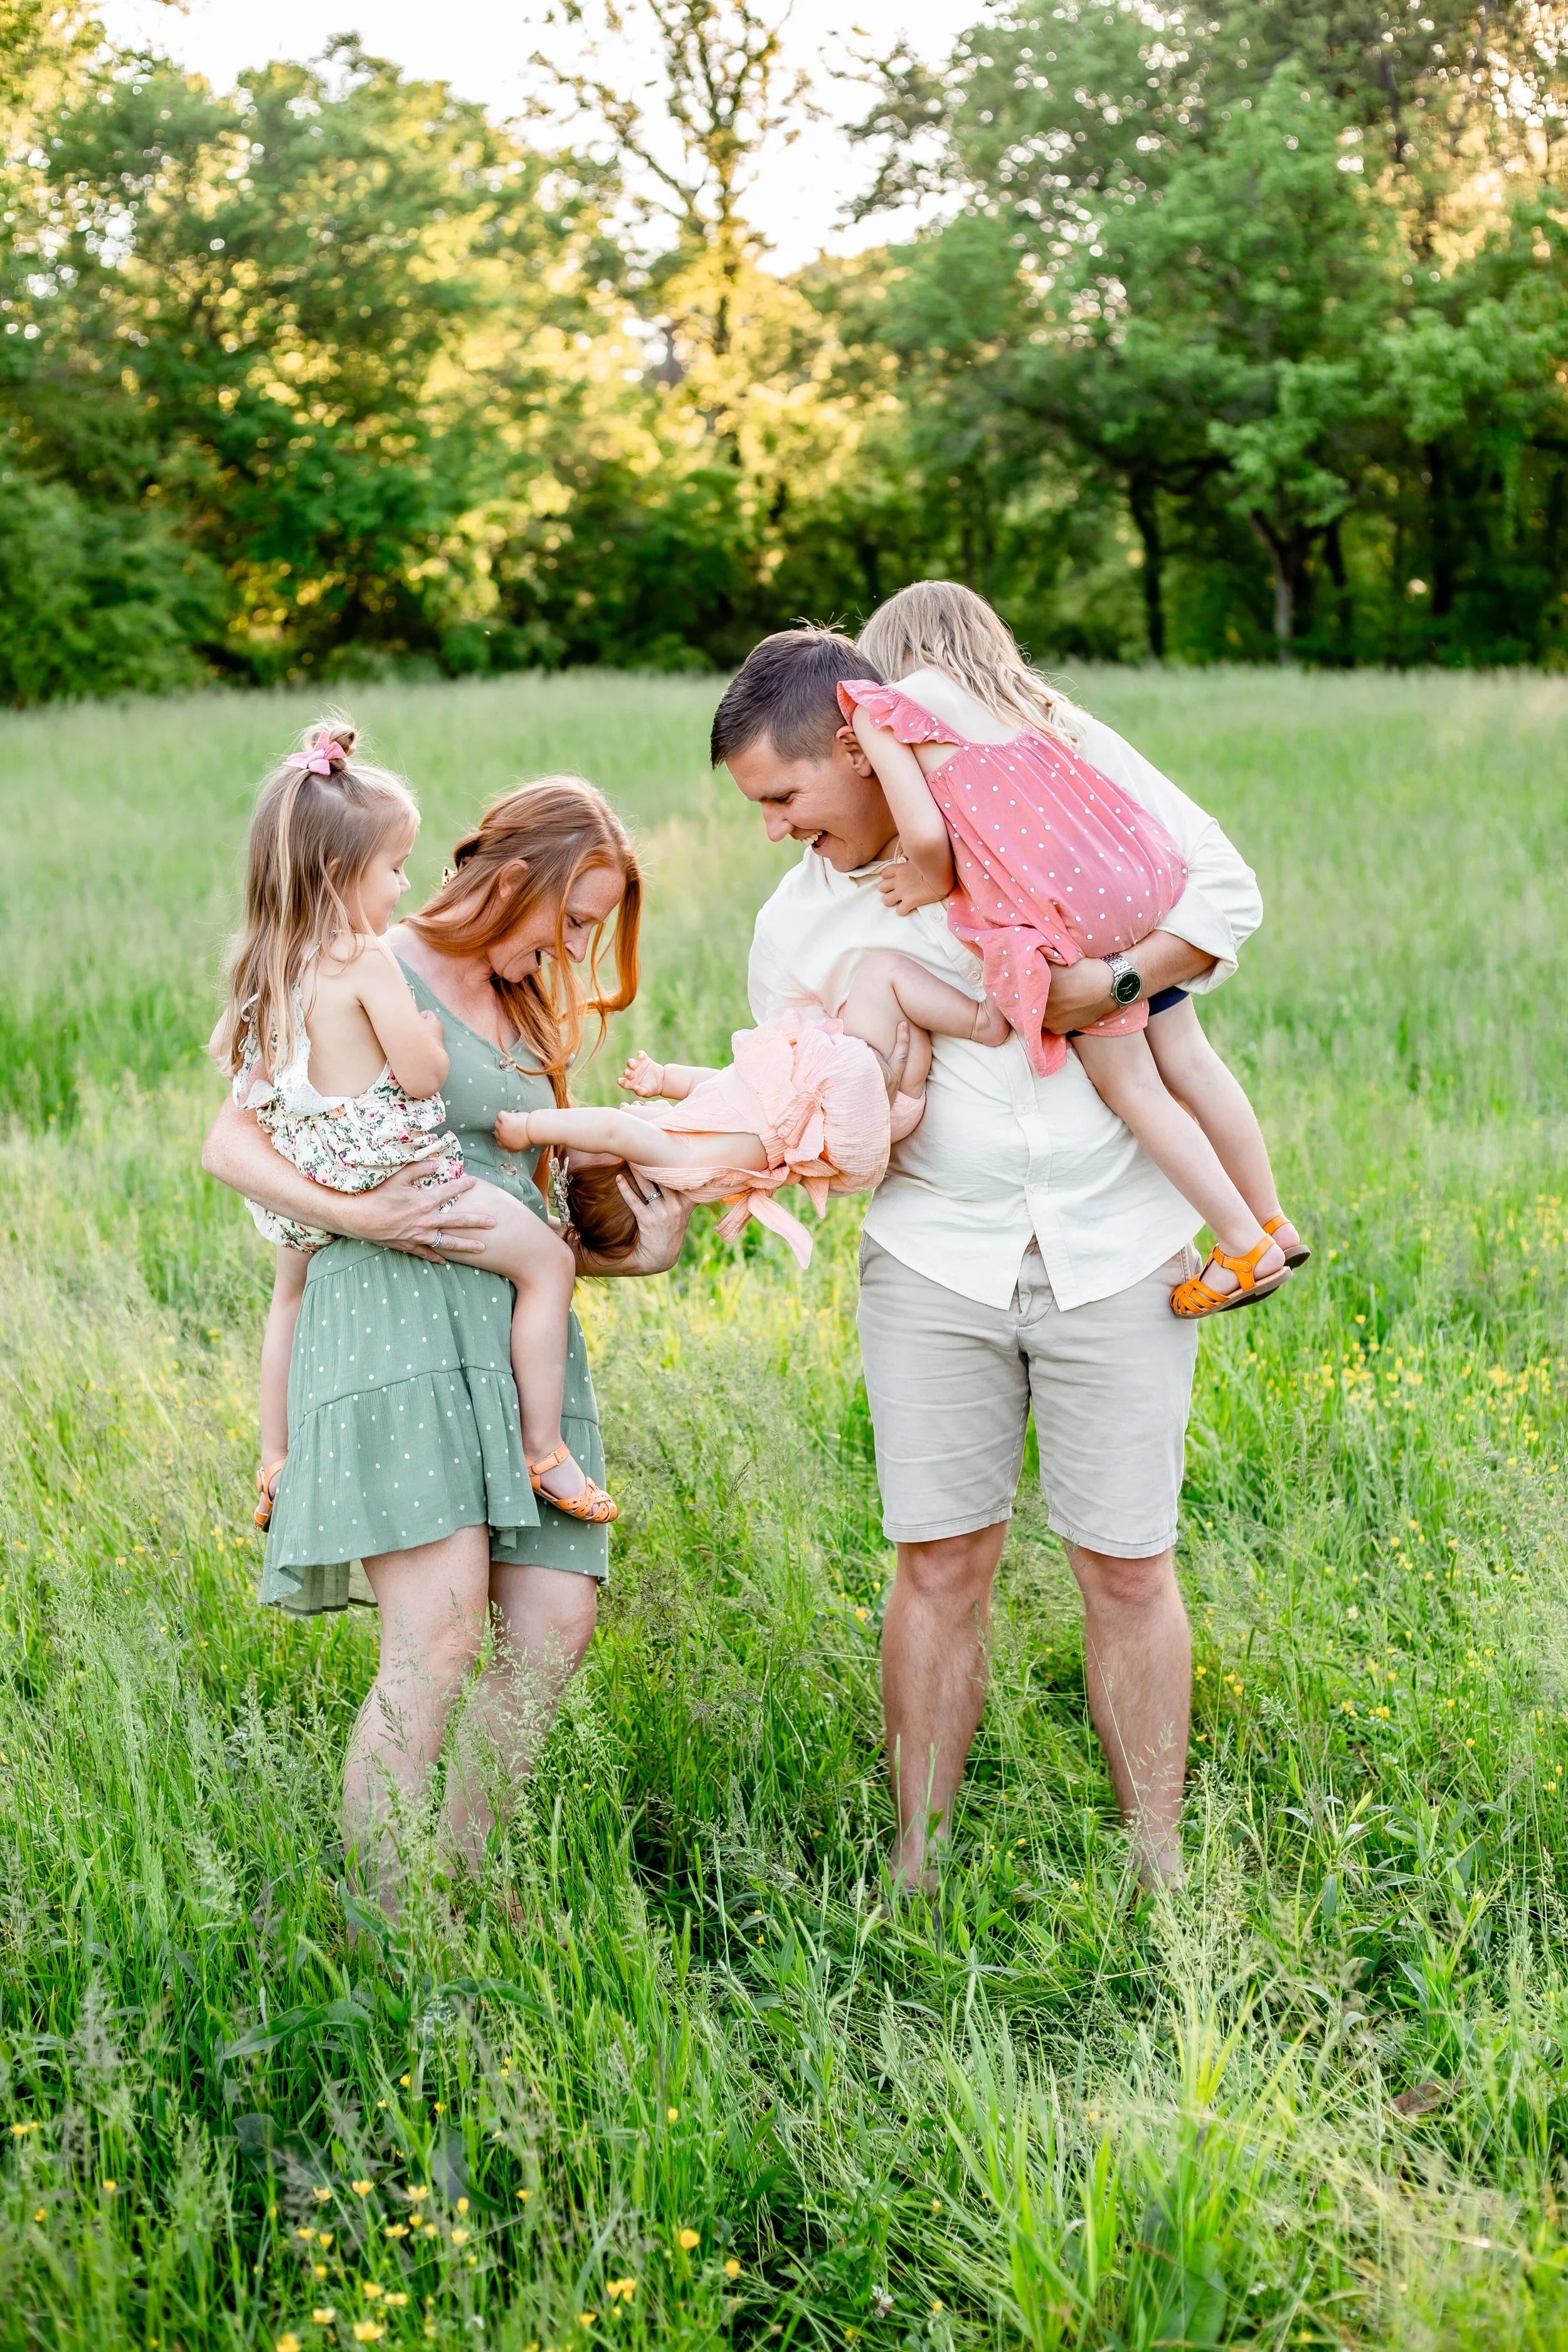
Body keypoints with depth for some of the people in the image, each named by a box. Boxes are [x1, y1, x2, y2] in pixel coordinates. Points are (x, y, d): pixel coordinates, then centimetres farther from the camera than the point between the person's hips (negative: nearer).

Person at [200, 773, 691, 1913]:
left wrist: (633, 1255, 13)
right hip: (393, 1314, -8)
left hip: (516, 1328, 8)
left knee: (556, 1621, -6)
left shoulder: (526, 1014, 27)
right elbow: (232, 1143, -3)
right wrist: (357, 1215, -17)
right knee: (439, 1633, -18)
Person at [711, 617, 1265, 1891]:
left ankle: (1160, 1875, 15)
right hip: (936, 1261, 2)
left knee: (1128, 1565, 3)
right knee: (941, 1561, 1)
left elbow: (1226, 891, 0)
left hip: (1115, 1247, -2)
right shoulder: (796, 928, 4)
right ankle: (915, 1872, 12)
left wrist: (1110, 984, -15)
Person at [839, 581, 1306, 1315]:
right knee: (1186, 1060, 18)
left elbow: (925, 835, -10)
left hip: (1060, 914, -7)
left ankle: (1243, 1249, 13)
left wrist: (933, 884, 9)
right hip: (1143, 875, 7)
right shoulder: (1023, 699, 22)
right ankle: (1272, 1223, 28)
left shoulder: (883, 710, 1)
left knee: (1129, 1086, 8)